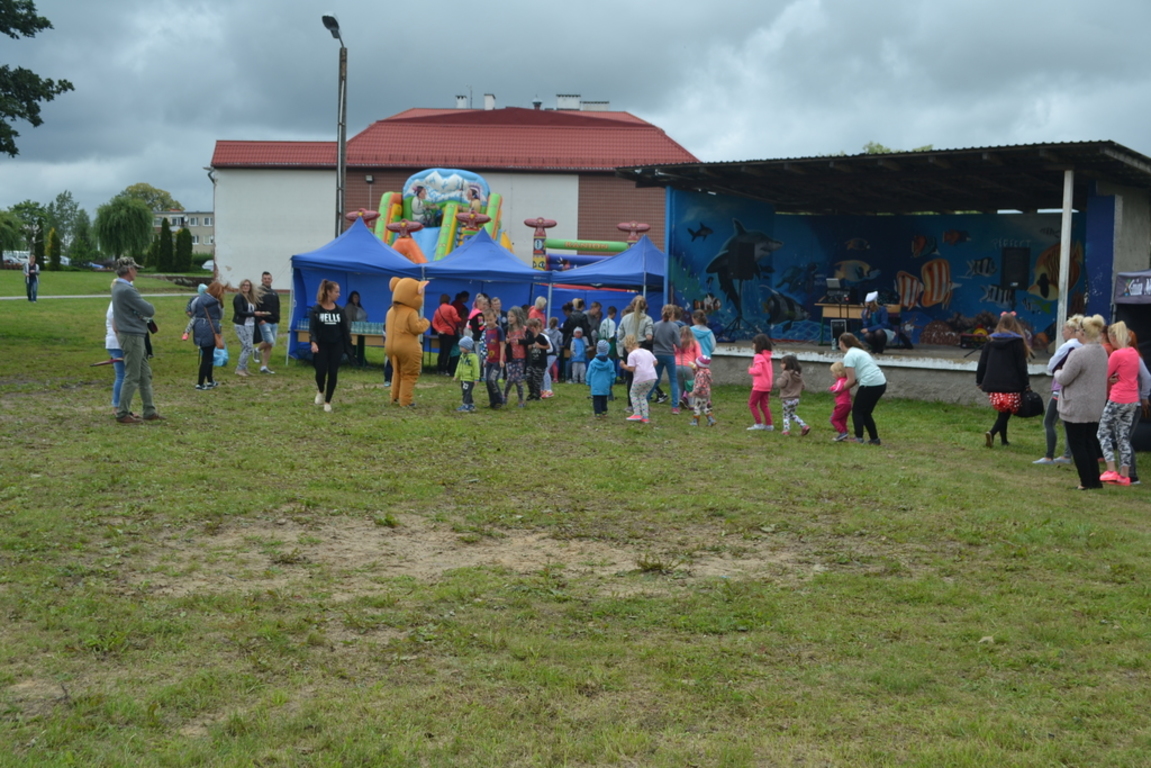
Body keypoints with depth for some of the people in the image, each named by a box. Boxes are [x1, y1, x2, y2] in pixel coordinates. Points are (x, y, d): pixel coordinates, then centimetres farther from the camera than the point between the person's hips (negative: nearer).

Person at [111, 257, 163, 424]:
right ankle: (122, 414, 2)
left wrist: (144, 311, -3)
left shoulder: (117, 287, 12)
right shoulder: (126, 290, -20)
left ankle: (149, 411, 19)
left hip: (135, 336, 10)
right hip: (132, 336, -10)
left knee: (145, 374, 14)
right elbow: (149, 311, -18)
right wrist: (149, 308, 3)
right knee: (132, 377, -4)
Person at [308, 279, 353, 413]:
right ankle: (320, 391, 25)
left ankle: (327, 402, 10)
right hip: (321, 345, -2)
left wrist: (348, 348, 5)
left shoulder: (340, 310, 5)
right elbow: (312, 328, -10)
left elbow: (345, 329, 7)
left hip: (336, 346, 3)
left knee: (333, 373, -2)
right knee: (321, 371, -8)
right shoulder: (316, 309, -5)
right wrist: (313, 342, -26)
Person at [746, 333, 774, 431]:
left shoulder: (758, 357, -16)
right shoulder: (768, 357, 10)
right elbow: (770, 371, 14)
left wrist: (750, 370, -8)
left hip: (759, 385, -8)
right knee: (764, 405, 13)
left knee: (752, 404, 3)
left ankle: (759, 423, 0)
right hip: (767, 385, 8)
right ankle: (769, 425, 12)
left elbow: (758, 370, -25)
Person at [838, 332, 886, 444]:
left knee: (857, 411, 6)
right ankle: (874, 439, 17)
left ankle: (858, 438, 1)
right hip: (881, 383, 9)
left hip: (870, 384, -9)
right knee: (866, 412, 18)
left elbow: (851, 380, -10)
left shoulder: (849, 356, -8)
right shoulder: (859, 351, 22)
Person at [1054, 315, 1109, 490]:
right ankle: (1095, 480, 20)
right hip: (1096, 407, 8)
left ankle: (1087, 482, 4)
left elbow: (1063, 379, -17)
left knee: (1077, 445, 2)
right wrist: (1064, 372, 15)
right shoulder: (1102, 352, 6)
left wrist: (1058, 372, 5)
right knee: (1090, 443, 16)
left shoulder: (1079, 354, -23)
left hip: (1077, 408, -8)